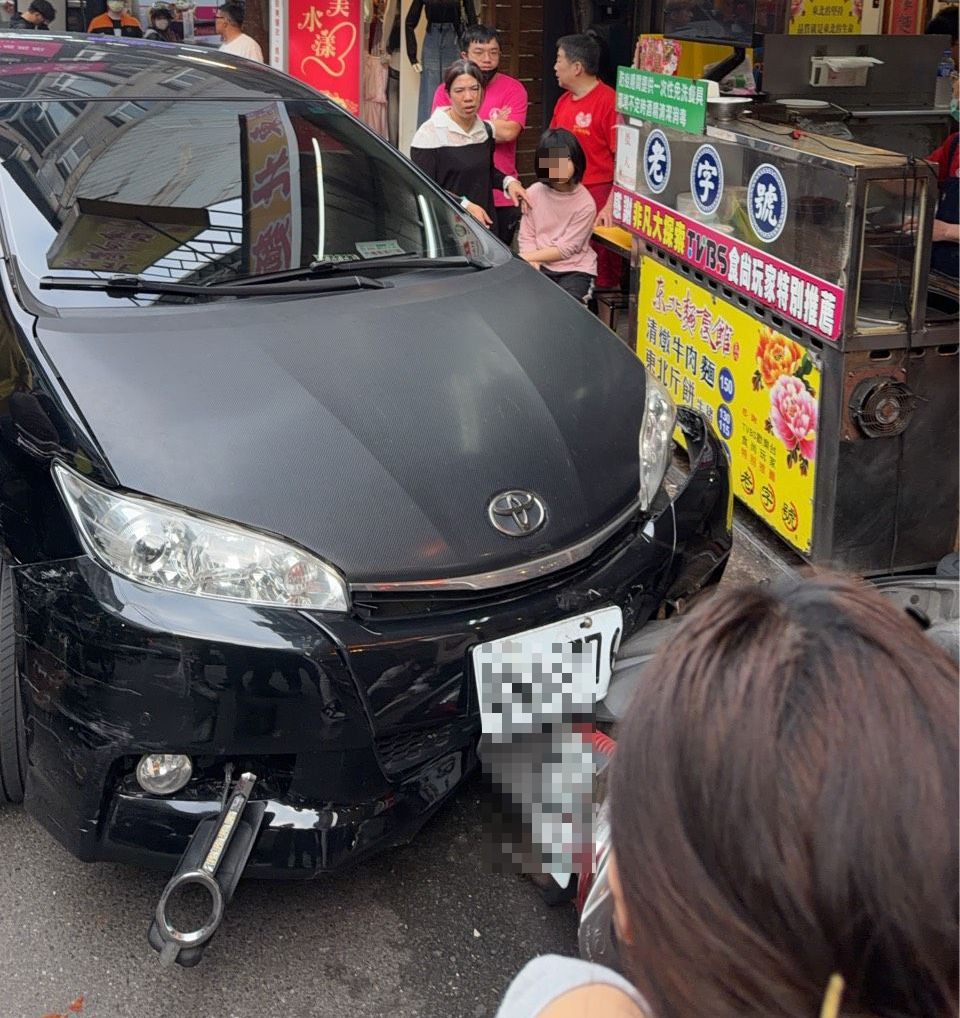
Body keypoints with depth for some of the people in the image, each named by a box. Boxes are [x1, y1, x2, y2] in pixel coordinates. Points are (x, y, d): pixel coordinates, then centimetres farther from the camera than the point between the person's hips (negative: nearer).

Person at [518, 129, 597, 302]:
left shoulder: (585, 203, -12)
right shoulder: (534, 193, -1)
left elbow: (565, 249, -10)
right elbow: (527, 237, -1)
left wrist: (527, 257, -10)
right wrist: (534, 268, -17)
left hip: (576, 270, -3)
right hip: (540, 267, 3)